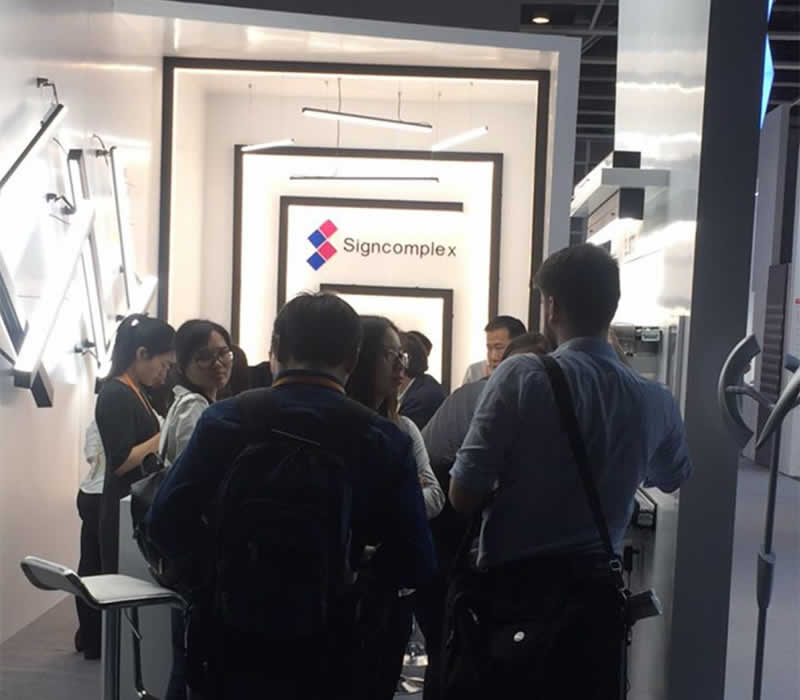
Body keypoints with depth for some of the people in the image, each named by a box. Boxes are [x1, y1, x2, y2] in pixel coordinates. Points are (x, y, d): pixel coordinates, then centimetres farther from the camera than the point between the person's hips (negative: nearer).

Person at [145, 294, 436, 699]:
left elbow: (165, 524, -10)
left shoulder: (225, 420, -9)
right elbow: (415, 567, -9)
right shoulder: (385, 441, -10)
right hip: (327, 656, 0)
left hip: (230, 644, 0)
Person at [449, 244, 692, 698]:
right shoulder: (657, 401, 0)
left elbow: (463, 497, -12)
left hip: (514, 585, -3)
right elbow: (672, 477, 22)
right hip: (598, 591, 4)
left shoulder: (523, 375, -14)